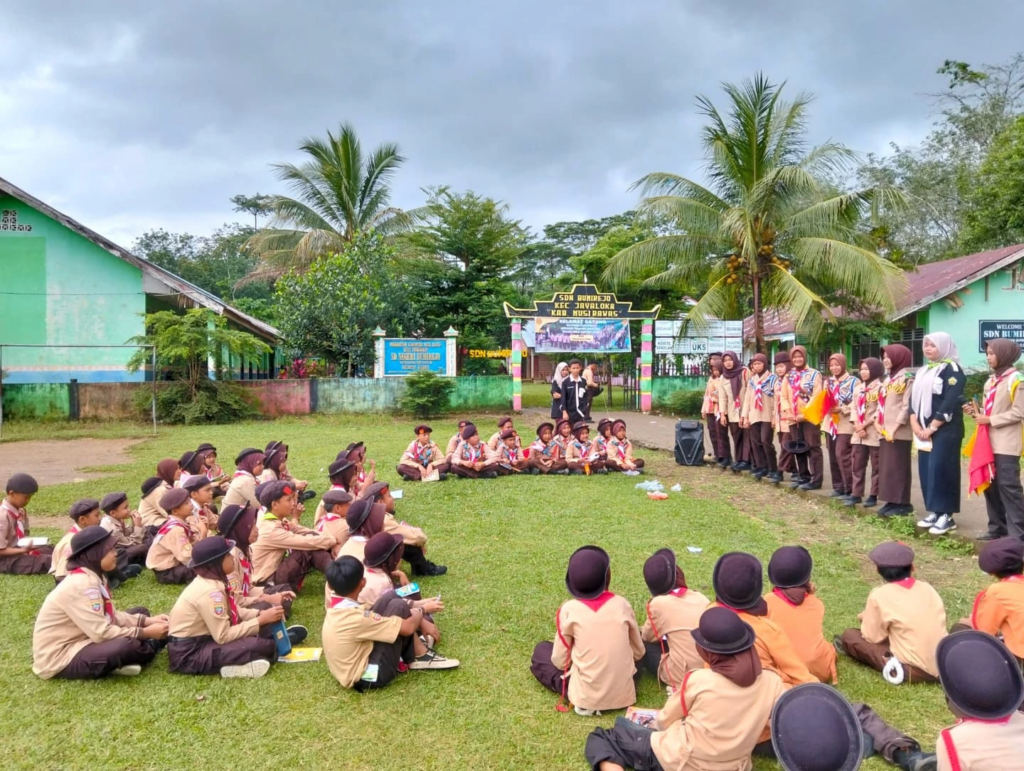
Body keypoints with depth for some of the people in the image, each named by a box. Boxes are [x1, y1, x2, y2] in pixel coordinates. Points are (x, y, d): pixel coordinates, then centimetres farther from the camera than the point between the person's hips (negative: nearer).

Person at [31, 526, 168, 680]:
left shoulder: (93, 576, 3)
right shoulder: (81, 584, -26)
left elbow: (111, 616, 8)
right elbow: (102, 633, -27)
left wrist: (147, 621, -4)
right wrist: (145, 633, -20)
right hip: (60, 659, -10)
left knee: (140, 613, 13)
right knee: (128, 645, -30)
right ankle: (152, 646, 3)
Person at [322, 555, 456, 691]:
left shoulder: (336, 608, -4)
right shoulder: (356, 617, -30)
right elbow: (408, 627, -22)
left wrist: (415, 604, 8)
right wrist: (422, 609, 0)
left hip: (352, 668, 9)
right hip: (368, 677, -8)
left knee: (391, 598, 2)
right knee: (398, 607, -14)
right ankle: (421, 656, 5)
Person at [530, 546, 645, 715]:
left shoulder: (569, 609, -10)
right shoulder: (622, 604, -4)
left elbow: (560, 661, -2)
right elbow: (639, 652, 7)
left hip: (586, 697, -3)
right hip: (624, 695, 4)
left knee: (541, 650, 18)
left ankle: (583, 700, 9)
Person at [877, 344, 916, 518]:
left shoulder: (907, 379, -8)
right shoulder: (887, 379, 18)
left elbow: (907, 406, -14)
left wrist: (895, 428, -17)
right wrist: (878, 422, 4)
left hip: (899, 432, -8)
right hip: (885, 431, 8)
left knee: (898, 467, -5)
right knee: (885, 467, 9)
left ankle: (902, 503, 1)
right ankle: (891, 501, 15)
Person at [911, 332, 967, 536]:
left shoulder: (952, 369, -8)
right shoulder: (923, 371, 15)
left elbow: (950, 402, -16)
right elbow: (914, 398, 12)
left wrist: (932, 428, -16)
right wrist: (915, 424, -3)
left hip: (945, 429, -7)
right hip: (924, 429, 8)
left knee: (940, 468, -11)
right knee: (925, 469, 6)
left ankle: (947, 515, -5)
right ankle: (934, 512, 14)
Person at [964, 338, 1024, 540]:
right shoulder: (991, 380, 15)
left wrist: (990, 420, -15)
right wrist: (976, 412, 2)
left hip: (1006, 443, -8)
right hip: (990, 441, 8)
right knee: (990, 485, 10)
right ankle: (997, 528, 19)